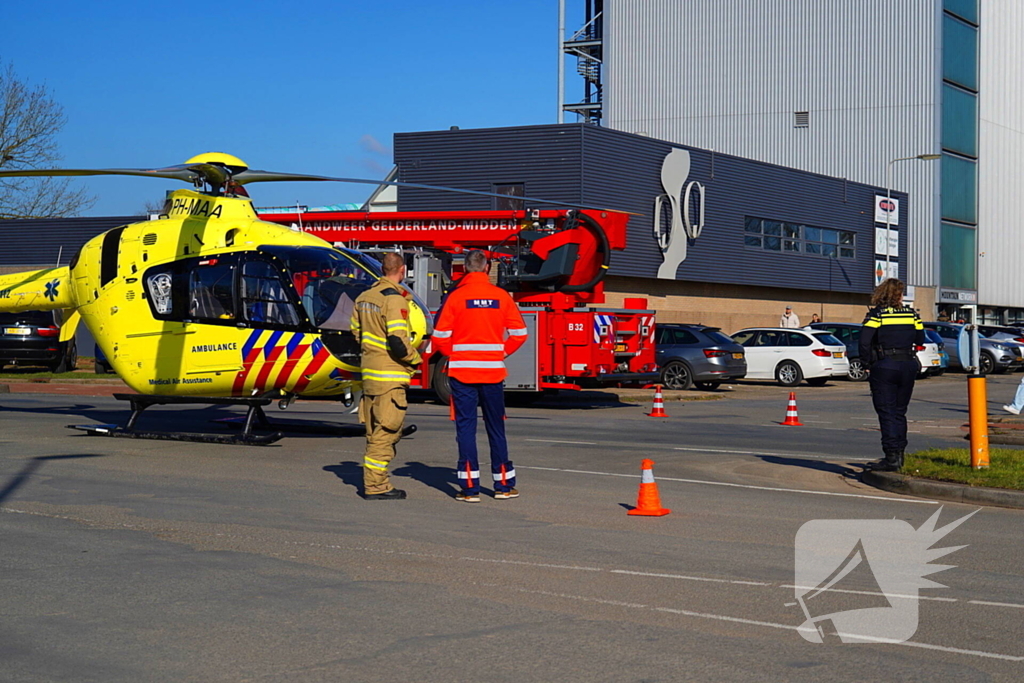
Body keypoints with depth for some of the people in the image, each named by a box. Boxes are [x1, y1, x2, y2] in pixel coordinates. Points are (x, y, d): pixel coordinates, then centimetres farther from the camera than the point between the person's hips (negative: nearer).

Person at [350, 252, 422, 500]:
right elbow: (397, 342, -21)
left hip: (369, 372, 9)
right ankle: (375, 486, -3)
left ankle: (374, 481, 20)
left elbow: (356, 332, 18)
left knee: (374, 430, 14)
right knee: (386, 430, -4)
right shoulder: (394, 299, -15)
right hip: (390, 376, -9)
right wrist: (415, 358, -6)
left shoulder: (364, 297, 11)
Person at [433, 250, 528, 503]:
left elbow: (440, 337, -7)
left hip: (462, 371, -2)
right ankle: (503, 484, 16)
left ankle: (469, 487, 0)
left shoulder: (455, 297, -7)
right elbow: (519, 333, 0)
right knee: (496, 427, 11)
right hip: (493, 372, 2)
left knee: (466, 427, 3)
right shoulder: (502, 296, 0)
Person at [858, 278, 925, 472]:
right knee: (899, 412, 16)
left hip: (884, 366, -4)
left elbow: (864, 342, -14)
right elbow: (920, 340, 9)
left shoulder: (876, 314, -7)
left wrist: (869, 361, -1)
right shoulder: (911, 313, 4)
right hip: (908, 365, 4)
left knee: (887, 413, -1)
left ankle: (891, 457, -6)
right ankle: (899, 453, 19)